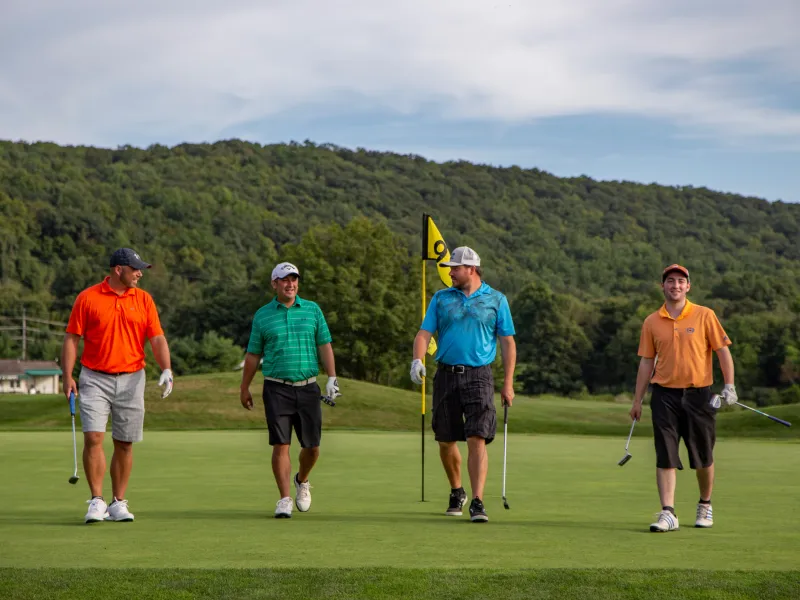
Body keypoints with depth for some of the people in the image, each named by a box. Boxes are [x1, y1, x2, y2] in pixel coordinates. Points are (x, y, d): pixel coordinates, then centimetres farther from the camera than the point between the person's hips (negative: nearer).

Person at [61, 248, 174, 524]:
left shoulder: (144, 299, 5)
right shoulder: (87, 298, -2)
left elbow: (157, 339, 1)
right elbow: (72, 338, 0)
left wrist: (166, 370, -15)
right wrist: (67, 376, -8)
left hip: (131, 379, 2)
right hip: (95, 379, -2)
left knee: (124, 444, 6)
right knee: (93, 437, -13)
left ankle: (119, 503, 15)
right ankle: (97, 502, -7)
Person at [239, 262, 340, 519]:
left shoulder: (312, 310, 8)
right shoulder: (262, 315, 4)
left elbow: (324, 345, 8)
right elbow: (253, 355, 9)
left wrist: (332, 377, -2)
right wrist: (244, 388, 11)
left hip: (308, 387, 2)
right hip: (277, 389, -2)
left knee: (312, 447, 5)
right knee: (280, 445, -8)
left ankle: (301, 481, 34)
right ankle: (284, 500, -2)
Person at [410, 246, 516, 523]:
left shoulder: (496, 300, 5)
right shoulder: (441, 298, 10)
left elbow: (507, 342, 6)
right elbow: (424, 333, 4)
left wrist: (508, 383, 1)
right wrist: (417, 359, -17)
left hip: (478, 376, -3)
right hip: (446, 375, 3)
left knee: (477, 440, -14)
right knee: (446, 441, 9)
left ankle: (477, 502, -16)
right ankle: (457, 492, 30)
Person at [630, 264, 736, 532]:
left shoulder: (704, 316, 0)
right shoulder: (652, 322, 6)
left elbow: (723, 351, 2)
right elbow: (647, 362, 10)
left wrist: (729, 386, -8)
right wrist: (637, 400, 8)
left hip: (698, 394, -1)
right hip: (665, 395, 1)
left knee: (703, 457, 8)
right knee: (665, 457, -6)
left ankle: (705, 505, 28)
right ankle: (668, 513, -7)